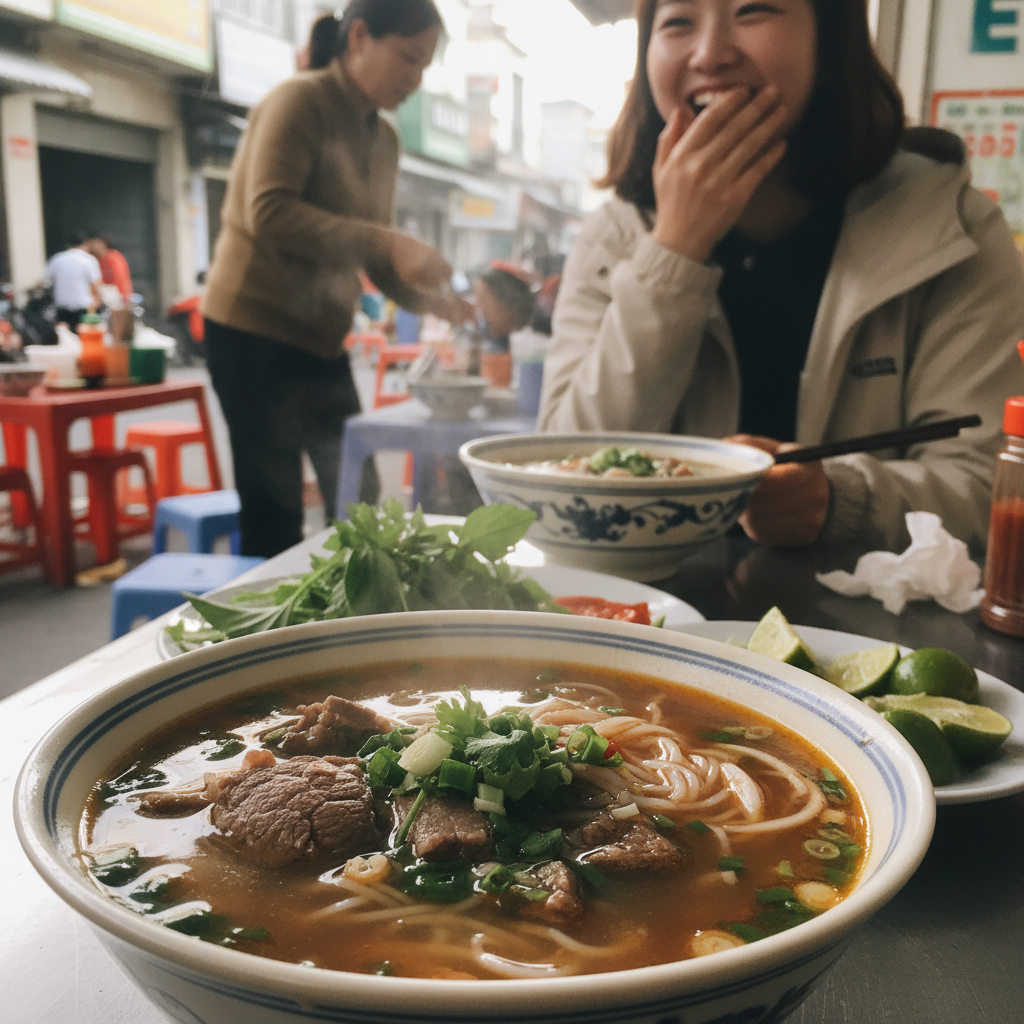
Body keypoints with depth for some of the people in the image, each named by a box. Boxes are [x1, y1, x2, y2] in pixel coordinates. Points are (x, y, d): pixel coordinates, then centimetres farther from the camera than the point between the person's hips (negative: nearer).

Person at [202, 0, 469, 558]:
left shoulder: (385, 140, 12)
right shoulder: (298, 100, -10)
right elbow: (268, 213, -24)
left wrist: (434, 298, -4)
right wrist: (386, 243, -28)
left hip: (322, 340, 8)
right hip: (255, 331, -7)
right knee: (274, 518, -3)